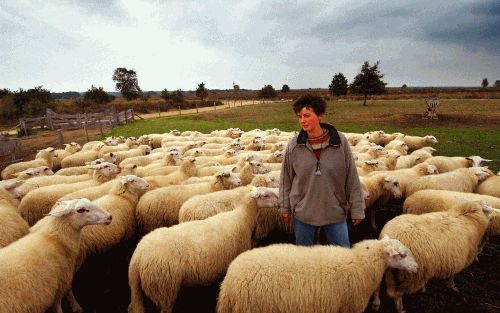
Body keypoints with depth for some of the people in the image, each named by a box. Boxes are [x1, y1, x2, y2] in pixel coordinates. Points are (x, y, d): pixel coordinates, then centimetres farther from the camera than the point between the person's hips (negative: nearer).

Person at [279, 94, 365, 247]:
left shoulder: (340, 142, -11)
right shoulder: (294, 145, -8)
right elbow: (286, 178, 1)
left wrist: (357, 209, -2)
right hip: (302, 213, 1)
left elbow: (352, 178, -5)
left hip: (335, 213, -1)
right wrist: (285, 207, 5)